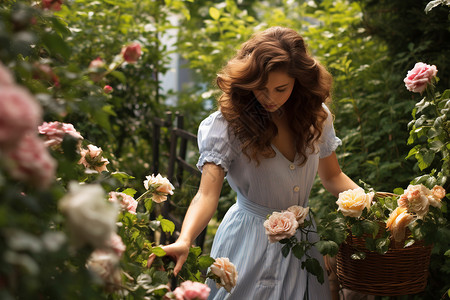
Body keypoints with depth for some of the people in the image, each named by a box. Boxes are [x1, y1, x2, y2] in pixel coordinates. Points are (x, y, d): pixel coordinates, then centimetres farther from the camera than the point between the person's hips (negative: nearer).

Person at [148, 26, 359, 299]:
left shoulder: (315, 116, -5)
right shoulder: (226, 125, -20)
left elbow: (332, 177, 9)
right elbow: (207, 195, -29)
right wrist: (184, 241, -46)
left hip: (302, 237, 5)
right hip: (251, 243, -4)